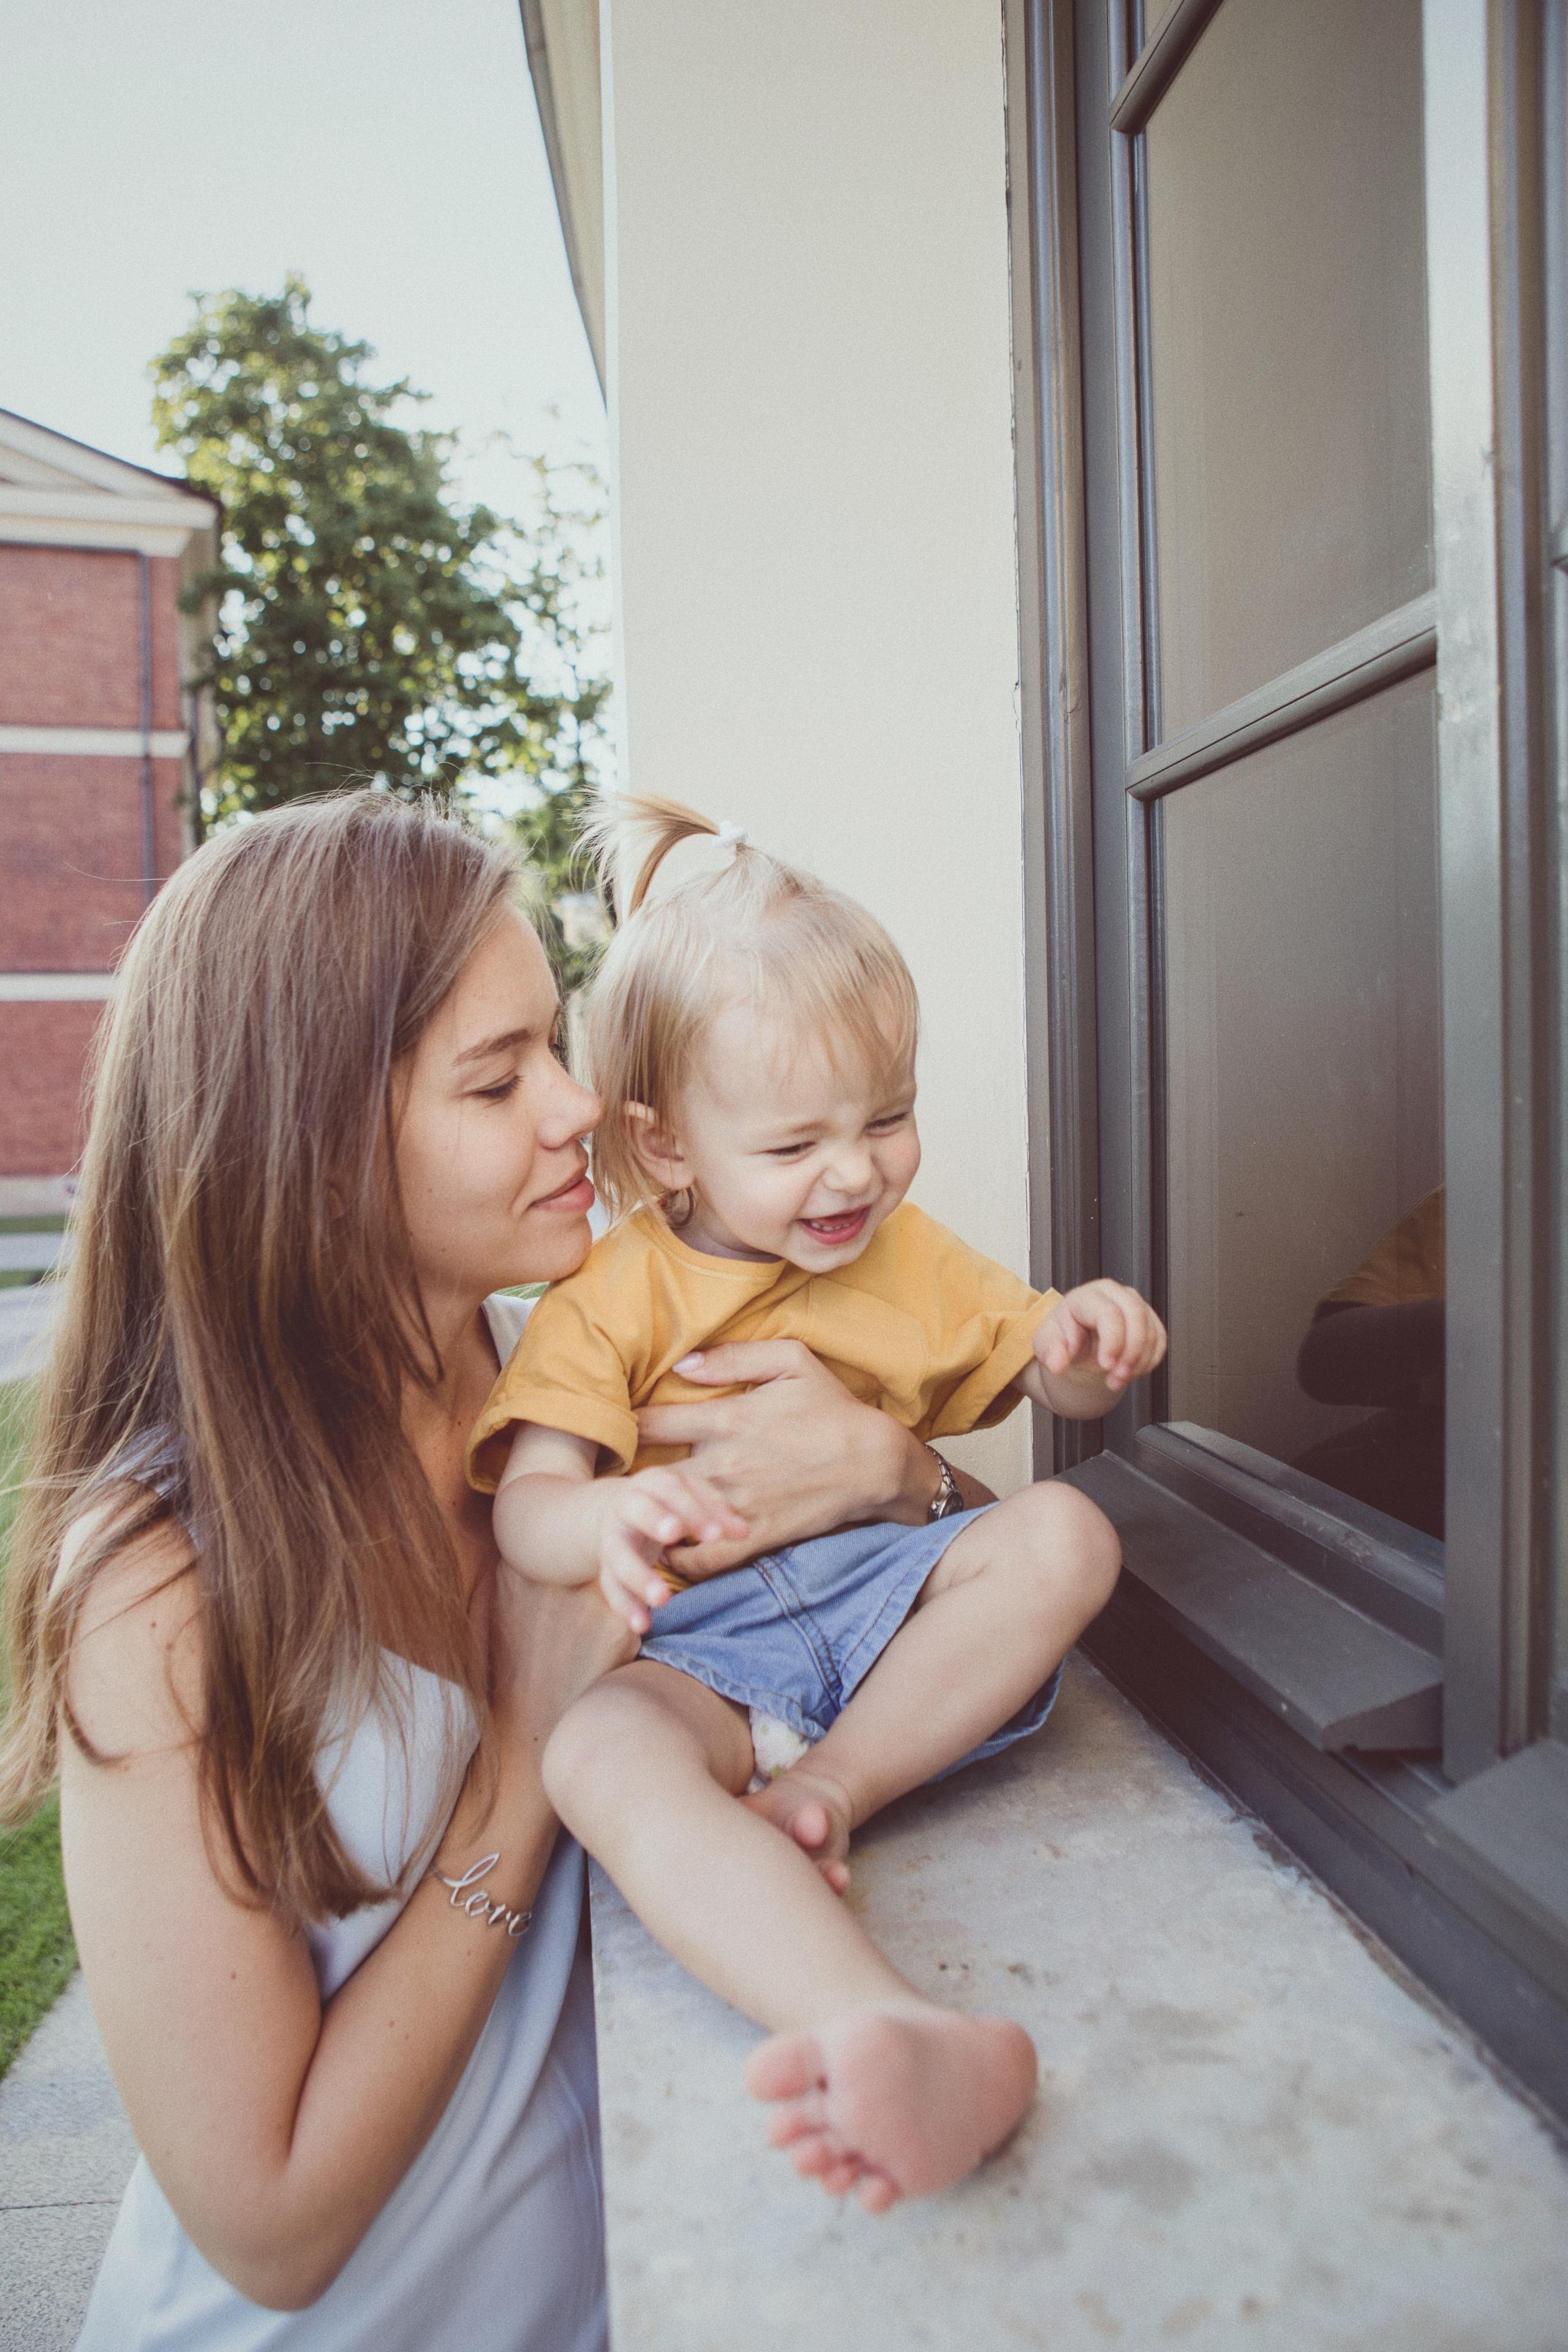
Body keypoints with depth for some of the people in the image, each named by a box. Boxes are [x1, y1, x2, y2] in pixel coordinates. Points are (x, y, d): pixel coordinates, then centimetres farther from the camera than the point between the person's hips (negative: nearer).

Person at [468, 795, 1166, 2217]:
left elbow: (1045, 1384, 17)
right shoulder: (610, 1299, -1)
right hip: (700, 1650, -3)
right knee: (598, 1753, -36)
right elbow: (526, 1508, -9)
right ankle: (907, 2039, -54)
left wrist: (1082, 1351, -10)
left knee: (1064, 1535, -23)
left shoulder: (910, 1260, 12)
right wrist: (609, 1523, -35)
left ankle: (827, 1794, -25)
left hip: (886, 1595, 4)